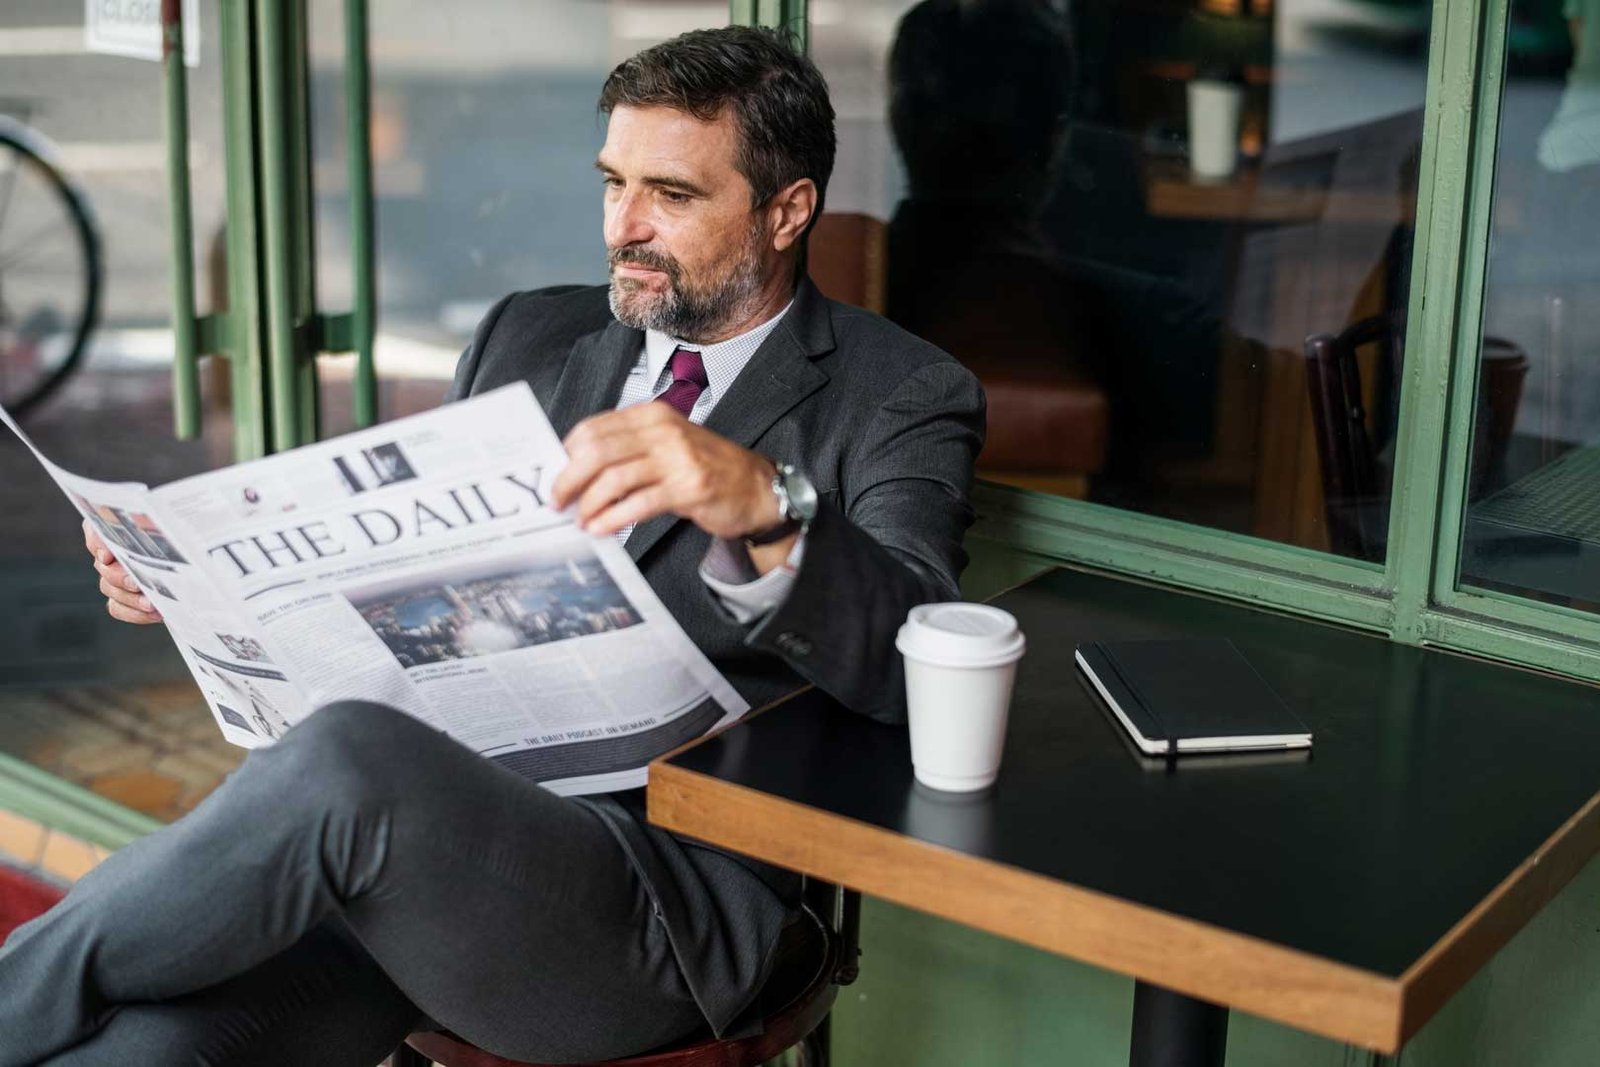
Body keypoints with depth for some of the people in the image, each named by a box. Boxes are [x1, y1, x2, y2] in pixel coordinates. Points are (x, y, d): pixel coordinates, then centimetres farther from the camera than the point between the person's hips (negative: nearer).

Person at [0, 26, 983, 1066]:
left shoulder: (902, 398, 3)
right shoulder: (530, 336, 20)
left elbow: (913, 664, -14)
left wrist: (765, 507, -33)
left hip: (663, 884, -4)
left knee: (347, 757, -33)